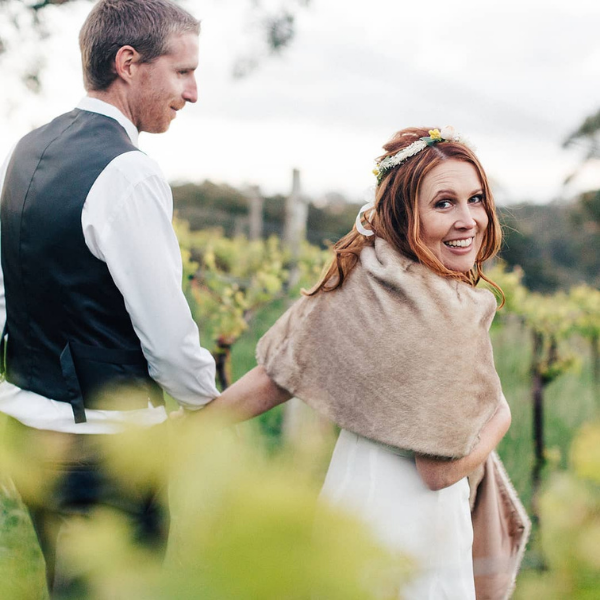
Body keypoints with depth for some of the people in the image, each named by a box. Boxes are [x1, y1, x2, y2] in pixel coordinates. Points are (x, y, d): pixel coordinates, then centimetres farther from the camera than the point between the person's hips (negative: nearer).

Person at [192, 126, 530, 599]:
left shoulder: (358, 278, -3)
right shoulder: (443, 318, -26)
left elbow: (273, 380, -2)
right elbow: (443, 470, -23)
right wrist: (501, 412, -6)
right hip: (408, 520, -8)